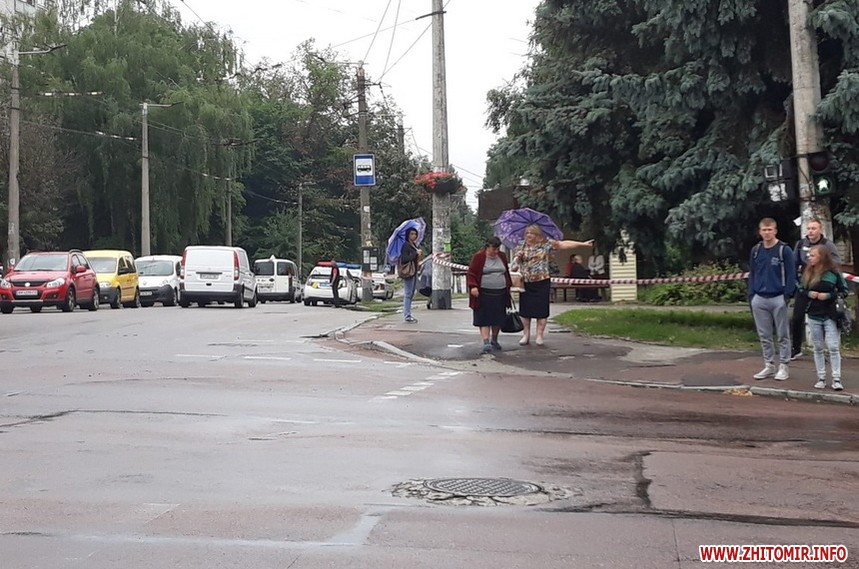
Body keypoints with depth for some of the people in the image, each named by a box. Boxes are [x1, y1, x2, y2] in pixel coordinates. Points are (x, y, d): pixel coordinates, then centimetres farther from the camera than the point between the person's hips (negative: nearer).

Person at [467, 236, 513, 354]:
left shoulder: (502, 257, 10)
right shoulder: (478, 257, -5)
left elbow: (506, 273, 21)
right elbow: (471, 273, -6)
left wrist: (509, 286, 18)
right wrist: (473, 286, -18)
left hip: (500, 294, 5)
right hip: (484, 294, -5)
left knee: (498, 318, 10)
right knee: (484, 319, -7)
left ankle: (494, 340, 27)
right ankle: (486, 343, -10)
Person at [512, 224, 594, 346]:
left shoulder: (546, 243, -1)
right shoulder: (522, 247, 6)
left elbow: (564, 244, -4)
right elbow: (515, 262, 11)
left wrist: (583, 244, -9)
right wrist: (518, 257, -13)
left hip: (542, 282, -2)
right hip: (526, 283, 2)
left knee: (541, 310, -1)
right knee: (525, 310, 3)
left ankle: (540, 336, 6)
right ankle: (526, 335, 13)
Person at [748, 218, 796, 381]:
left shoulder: (784, 250, -6)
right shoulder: (755, 251, 8)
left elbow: (791, 274, -6)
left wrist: (787, 295, -12)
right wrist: (751, 295, 6)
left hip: (778, 299, -5)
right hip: (759, 299, 5)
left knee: (783, 335, 4)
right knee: (764, 335, 10)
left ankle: (784, 366, 11)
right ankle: (769, 366, 19)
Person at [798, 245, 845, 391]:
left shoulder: (833, 273, -5)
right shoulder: (807, 273, 5)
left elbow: (844, 290, -3)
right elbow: (799, 291, 10)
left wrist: (829, 295, -16)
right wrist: (808, 293, -10)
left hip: (830, 316, -4)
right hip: (813, 316, 4)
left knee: (833, 347, -6)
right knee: (818, 348, 8)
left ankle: (836, 379, 0)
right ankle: (821, 378, 16)